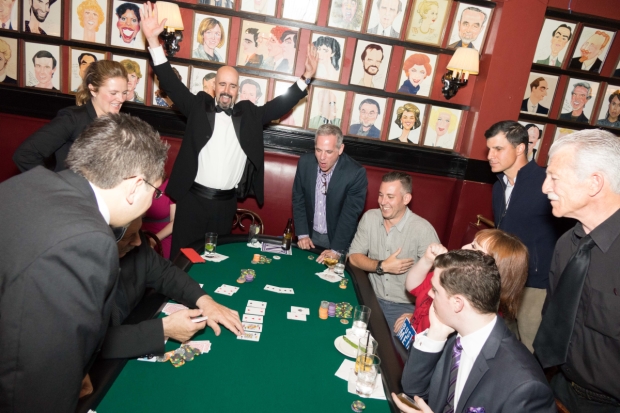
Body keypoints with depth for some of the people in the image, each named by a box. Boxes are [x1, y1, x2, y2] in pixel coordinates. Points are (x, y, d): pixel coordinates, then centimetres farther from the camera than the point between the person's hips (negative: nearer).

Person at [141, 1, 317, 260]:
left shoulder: (249, 113, 6)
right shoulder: (199, 106, 3)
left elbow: (281, 104, 7)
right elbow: (171, 83, -3)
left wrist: (306, 78, -3)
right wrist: (153, 40, -13)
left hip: (226, 203, 2)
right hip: (193, 198, -1)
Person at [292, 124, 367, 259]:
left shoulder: (356, 173, -21)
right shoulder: (305, 162, -11)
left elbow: (350, 215, -19)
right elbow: (298, 199, -1)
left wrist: (335, 250, -22)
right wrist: (302, 234, -6)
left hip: (338, 239, -3)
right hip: (310, 235, 3)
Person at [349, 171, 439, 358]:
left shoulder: (423, 230, -17)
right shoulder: (370, 218, -3)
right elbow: (354, 257, 1)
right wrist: (382, 266, -15)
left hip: (406, 307, -3)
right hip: (372, 298, 4)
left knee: (406, 358, -20)